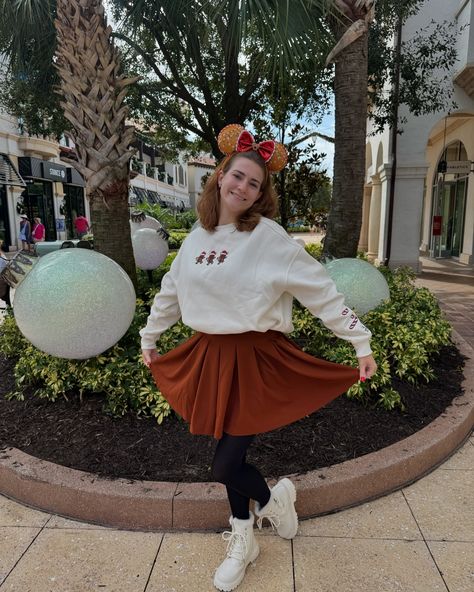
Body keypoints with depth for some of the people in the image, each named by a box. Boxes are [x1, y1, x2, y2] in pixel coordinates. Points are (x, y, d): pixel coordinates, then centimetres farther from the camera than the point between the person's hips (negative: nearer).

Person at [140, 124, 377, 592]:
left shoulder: (269, 237, -11)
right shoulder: (198, 236, 6)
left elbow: (322, 291, -10)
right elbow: (170, 292, 18)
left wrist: (361, 343, -10)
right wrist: (148, 339, 27)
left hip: (255, 359, -5)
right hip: (208, 357, 5)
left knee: (224, 466, -2)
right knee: (230, 454, 17)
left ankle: (273, 497, 34)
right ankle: (242, 542, 41)